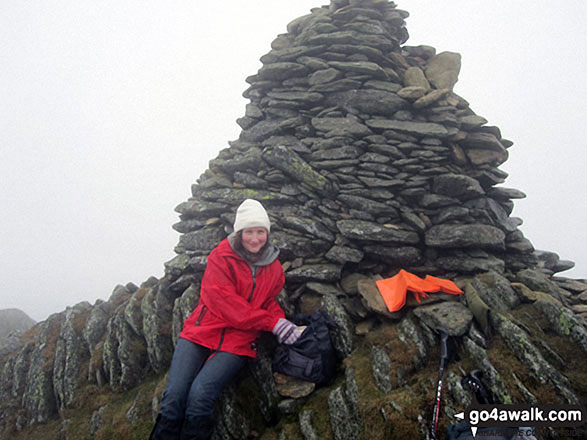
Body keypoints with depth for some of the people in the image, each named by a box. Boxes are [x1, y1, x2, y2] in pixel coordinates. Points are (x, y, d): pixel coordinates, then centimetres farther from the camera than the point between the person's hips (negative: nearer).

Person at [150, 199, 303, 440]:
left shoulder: (274, 267, 10)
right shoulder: (221, 257, -3)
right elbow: (222, 300, -13)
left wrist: (281, 322, -4)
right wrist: (271, 323, -16)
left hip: (237, 341, 1)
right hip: (202, 332, -1)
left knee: (199, 396, -22)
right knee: (174, 397, -17)